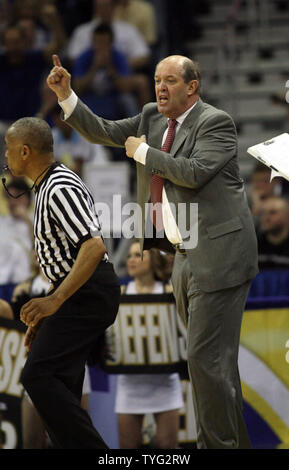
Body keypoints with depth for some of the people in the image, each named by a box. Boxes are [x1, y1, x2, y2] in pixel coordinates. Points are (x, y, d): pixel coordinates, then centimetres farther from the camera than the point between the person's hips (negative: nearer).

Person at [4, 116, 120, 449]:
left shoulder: (60, 190, -16)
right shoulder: (48, 187, 18)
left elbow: (94, 247, -27)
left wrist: (54, 301, -31)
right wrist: (42, 319, 25)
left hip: (86, 294, -11)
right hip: (82, 293, 11)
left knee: (38, 376, -18)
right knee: (58, 386, 10)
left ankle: (90, 449, -20)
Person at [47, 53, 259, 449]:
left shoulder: (215, 122, -10)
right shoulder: (153, 118, 13)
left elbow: (195, 172, -23)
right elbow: (103, 132, 13)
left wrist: (143, 152, -11)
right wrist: (66, 95, 1)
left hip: (218, 255, -9)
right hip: (186, 256, 9)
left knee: (207, 358, -11)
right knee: (213, 360, 15)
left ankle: (218, 442, -5)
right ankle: (235, 439, 25)